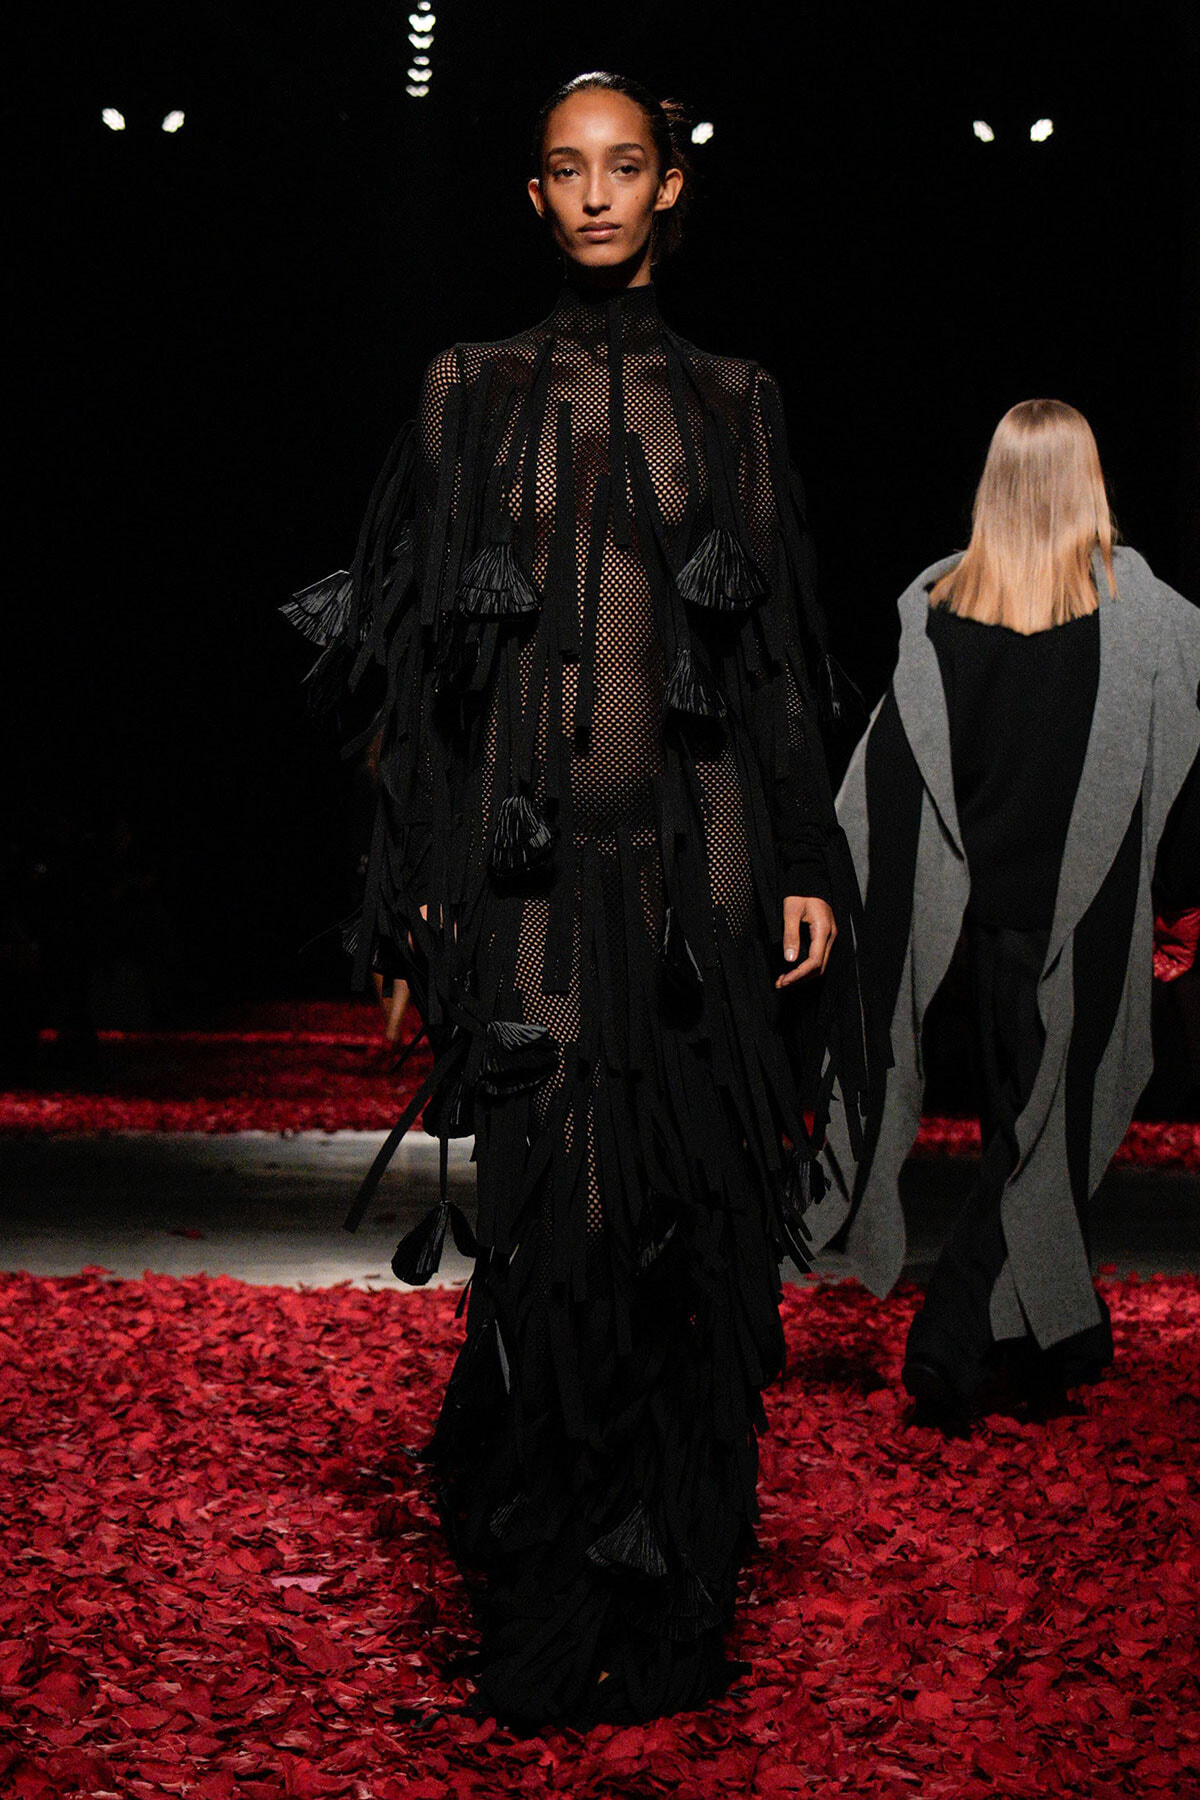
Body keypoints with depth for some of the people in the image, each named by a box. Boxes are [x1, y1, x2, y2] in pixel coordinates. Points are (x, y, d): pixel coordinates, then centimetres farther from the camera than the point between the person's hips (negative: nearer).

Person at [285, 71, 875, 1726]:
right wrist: (421, 886, -1)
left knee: (694, 1225, 1)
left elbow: (784, 661, 9)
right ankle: (549, 1629, 10)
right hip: (530, 859, -1)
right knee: (554, 1226, -4)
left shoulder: (732, 402, 10)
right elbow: (424, 657, 6)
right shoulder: (474, 394, 8)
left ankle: (679, 1619, 15)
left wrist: (807, 868, 0)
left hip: (696, 860, 1)